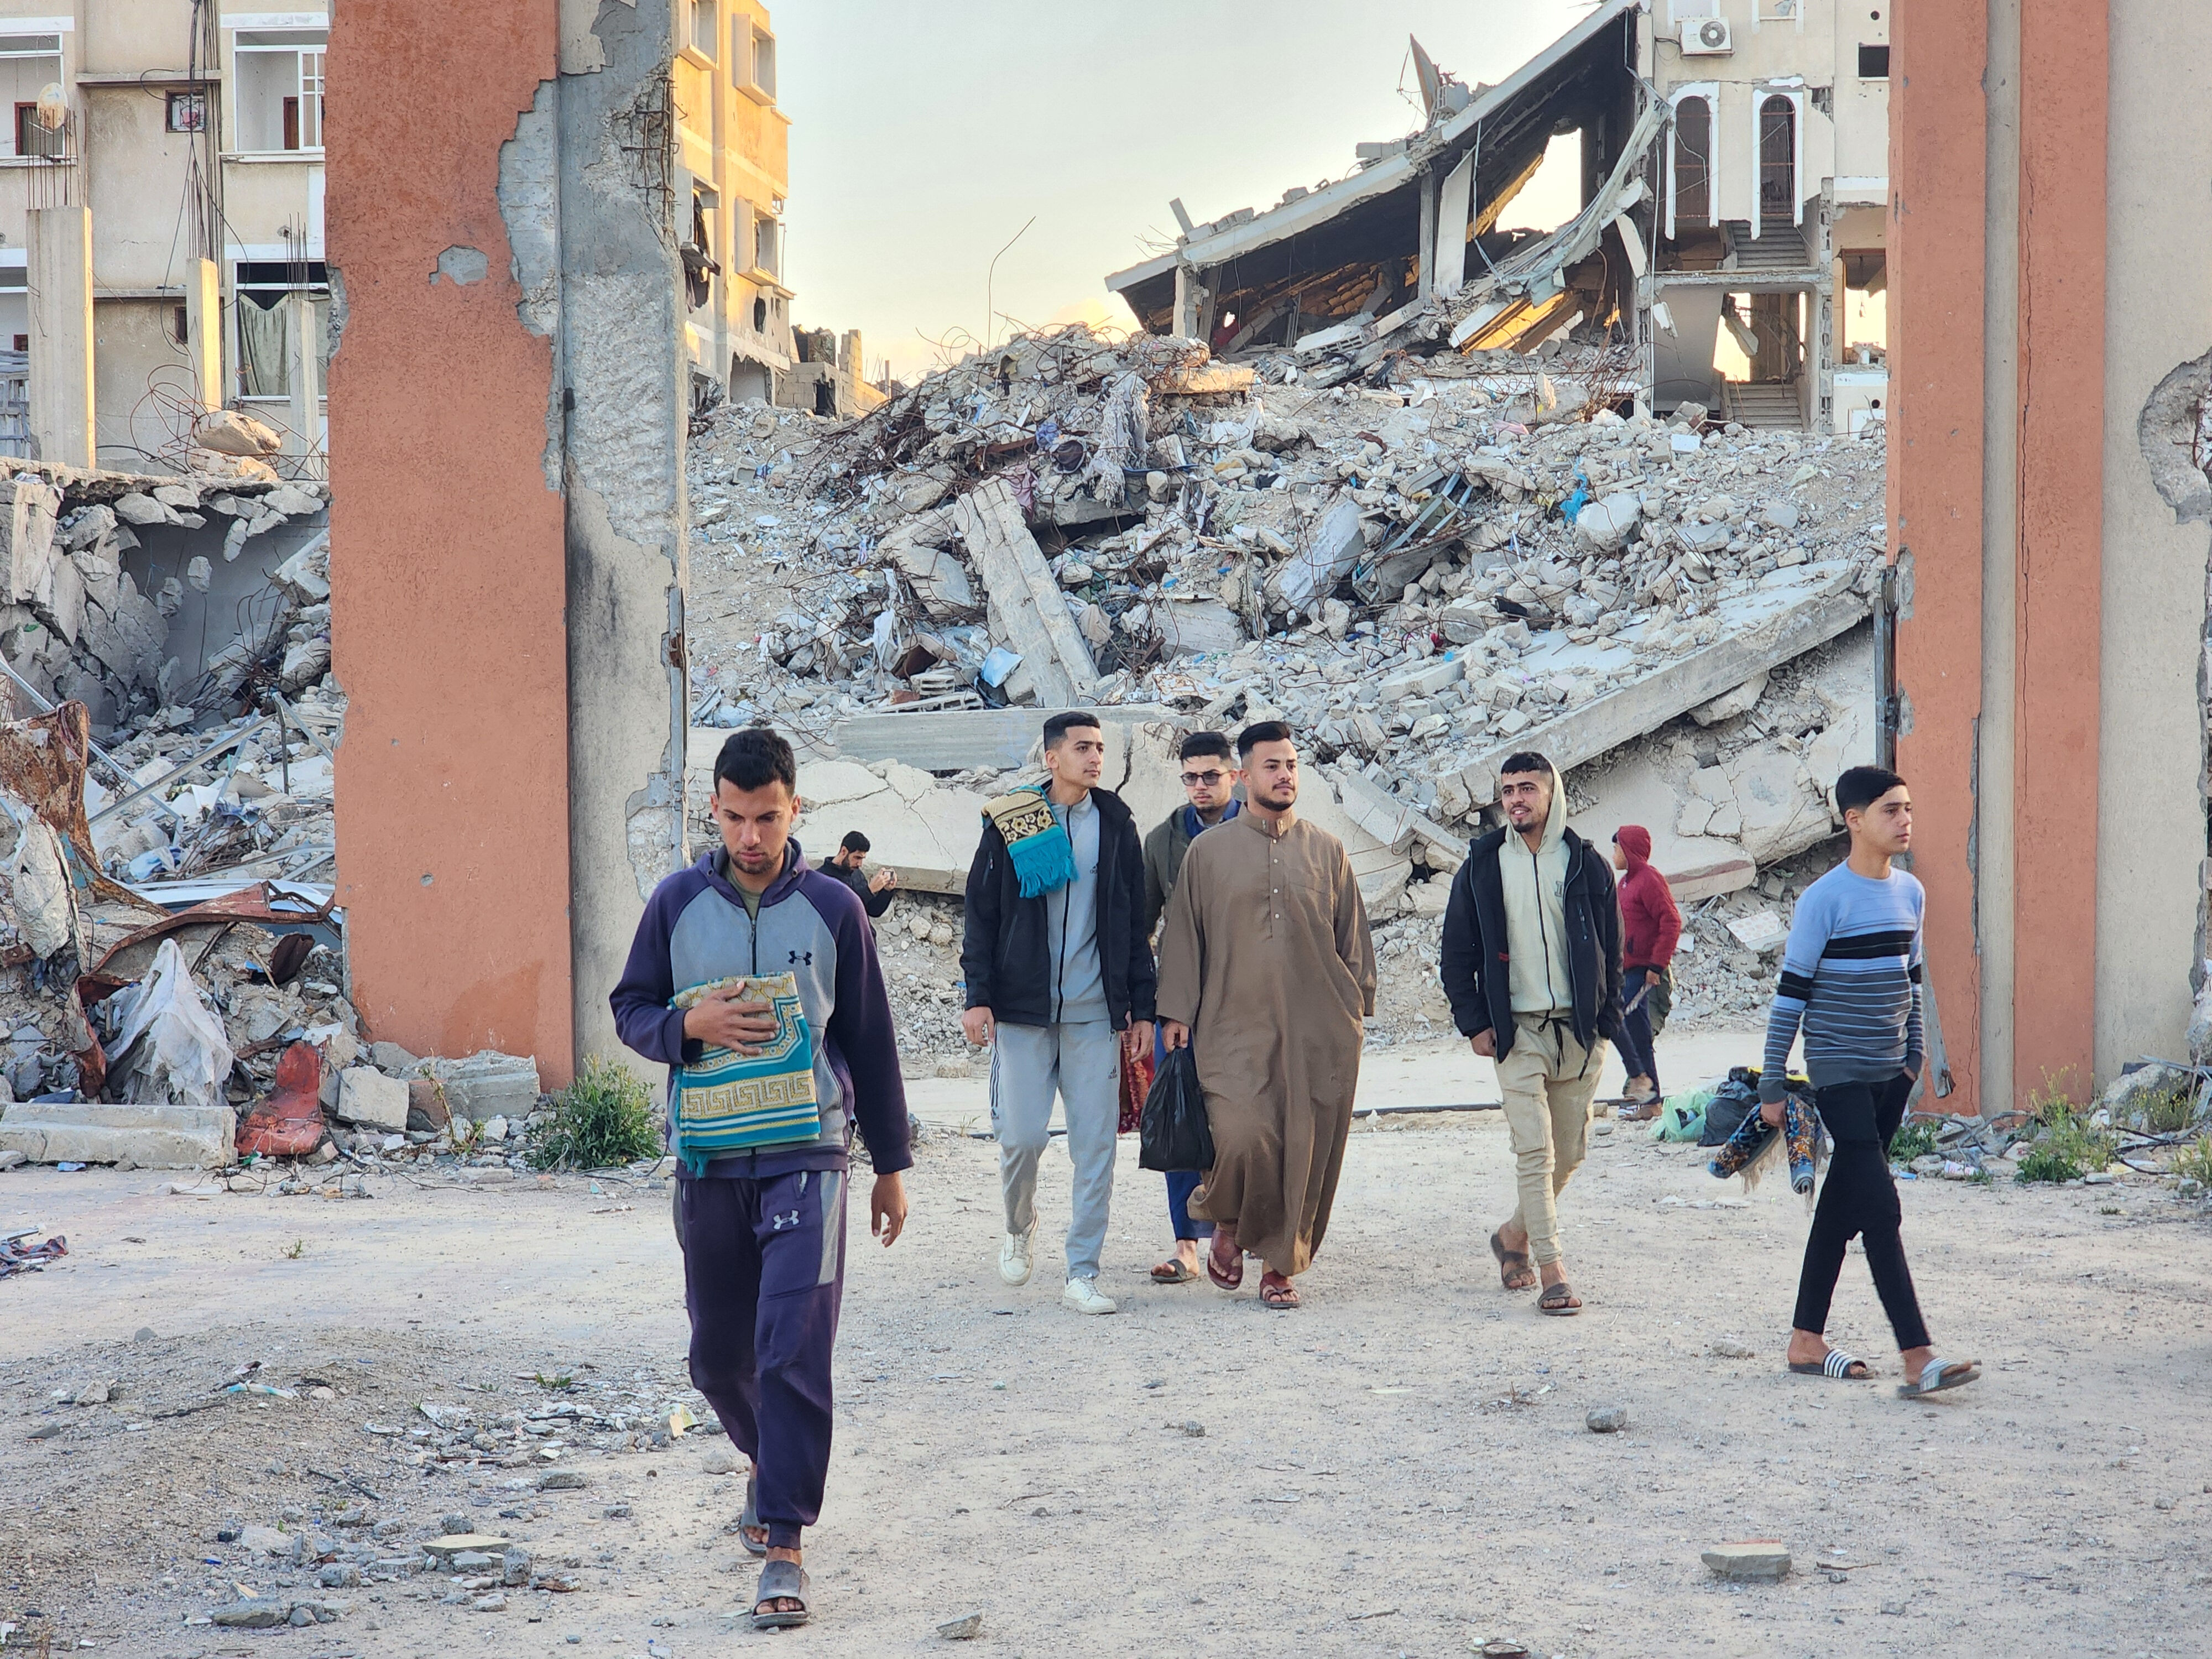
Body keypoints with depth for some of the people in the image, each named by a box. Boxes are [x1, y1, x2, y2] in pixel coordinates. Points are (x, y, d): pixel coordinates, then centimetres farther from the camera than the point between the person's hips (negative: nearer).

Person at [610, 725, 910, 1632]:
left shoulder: (832, 908, 0)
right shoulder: (677, 903, 3)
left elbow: (871, 1042, 7)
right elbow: (630, 1010, 10)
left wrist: (891, 1165, 10)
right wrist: (690, 1025, -13)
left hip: (806, 1158, -2)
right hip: (708, 1159, 3)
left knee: (794, 1350, -12)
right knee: (719, 1353, 12)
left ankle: (783, 1547, -8)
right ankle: (770, 1462, 42)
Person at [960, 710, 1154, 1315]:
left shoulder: (1116, 826, 9)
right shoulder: (1009, 824, 2)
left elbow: (1134, 924, 12)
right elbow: (981, 916, 4)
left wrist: (1141, 1008, 8)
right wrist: (978, 996, -4)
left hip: (1095, 1014, 2)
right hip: (1022, 1011, -2)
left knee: (1096, 1142, -3)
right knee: (1022, 1136, -4)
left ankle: (1082, 1274, 3)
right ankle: (1019, 1228, 27)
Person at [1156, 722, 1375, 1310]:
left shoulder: (1327, 852, 11)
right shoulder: (1208, 852, 8)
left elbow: (1353, 940, 16)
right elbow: (1183, 936, 9)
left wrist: (1358, 1009, 11)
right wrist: (1177, 1011, 2)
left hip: (1318, 1034, 2)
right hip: (1235, 1026, -2)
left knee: (1304, 1151, 0)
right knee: (1244, 1139, -16)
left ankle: (1280, 1266, 14)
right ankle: (1228, 1226, 13)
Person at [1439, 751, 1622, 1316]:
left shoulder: (1587, 866, 4)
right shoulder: (1482, 868, 3)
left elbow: (1611, 951, 9)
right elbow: (1457, 953, 7)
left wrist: (1608, 1022, 1)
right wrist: (1475, 1024, -1)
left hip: (1580, 1033, 2)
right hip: (1517, 1032, -2)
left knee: (1570, 1152, 8)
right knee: (1534, 1151, -10)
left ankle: (1514, 1235, 29)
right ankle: (1552, 1271, -10)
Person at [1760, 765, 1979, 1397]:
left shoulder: (1910, 893, 8)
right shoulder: (1825, 899, -12)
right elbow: (1791, 993, -9)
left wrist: (1915, 1056, 17)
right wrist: (1772, 1084, -8)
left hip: (1890, 1074, 7)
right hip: (1840, 1075, -7)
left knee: (1843, 1207, 12)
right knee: (1880, 1208, -12)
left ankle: (1806, 1341, 20)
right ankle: (1917, 1358, -15)